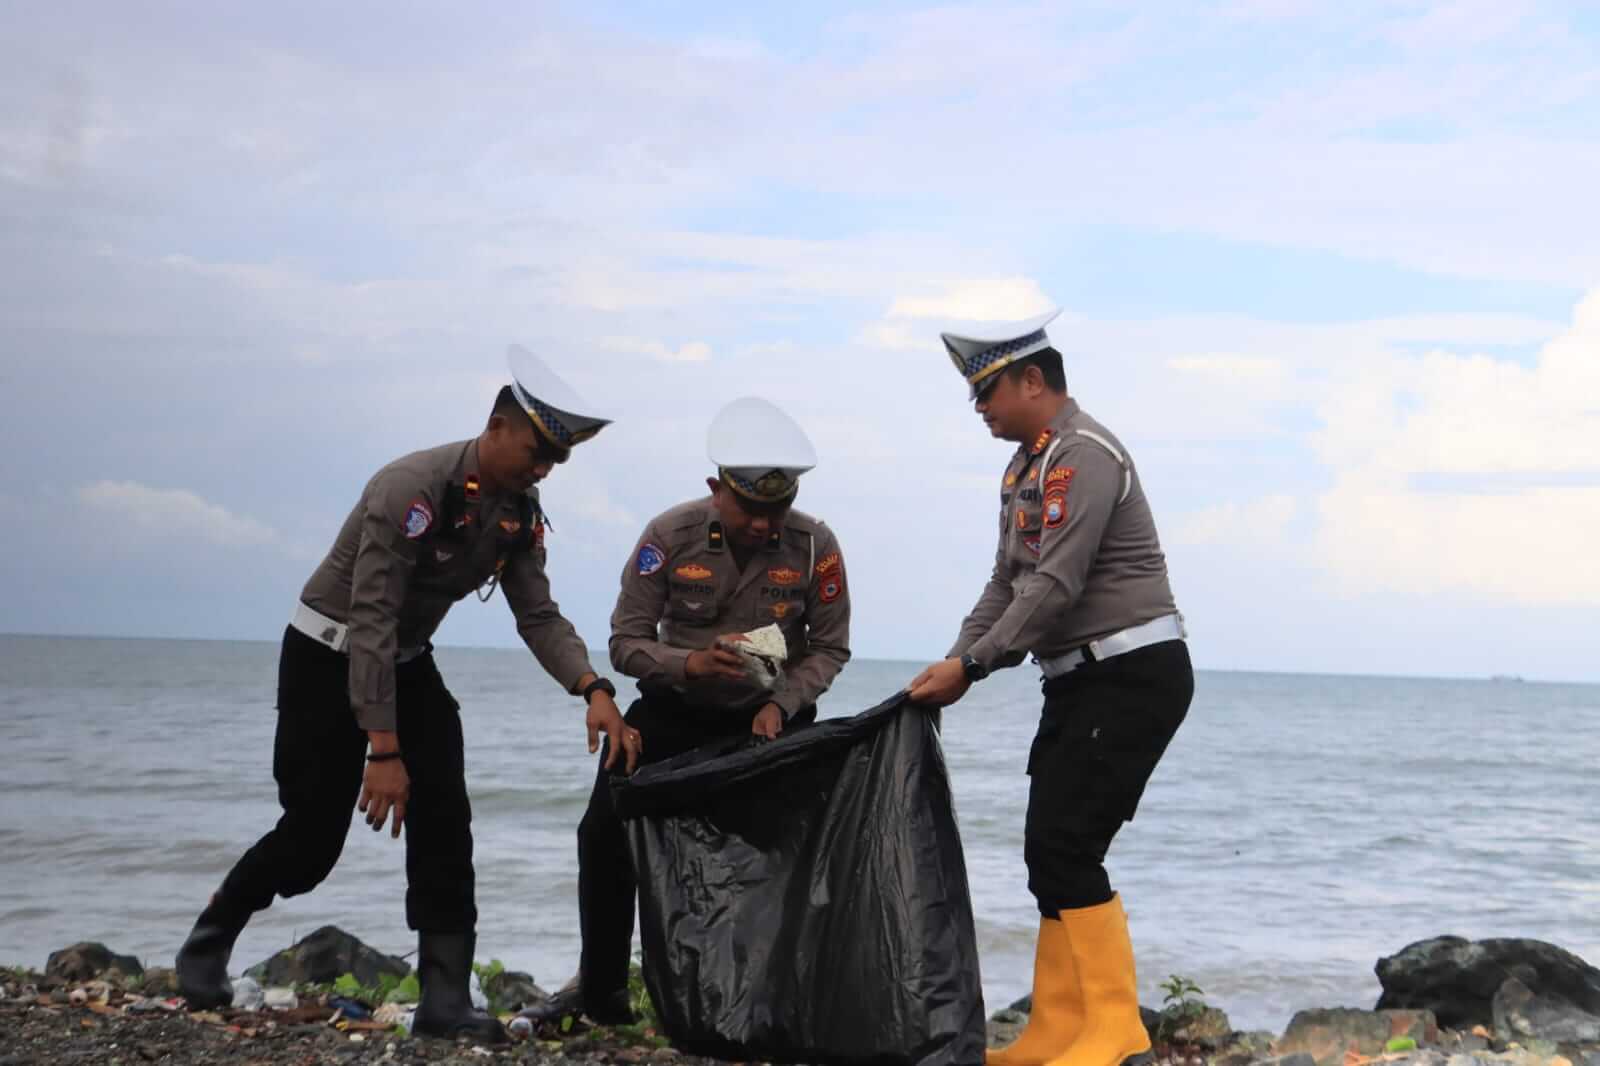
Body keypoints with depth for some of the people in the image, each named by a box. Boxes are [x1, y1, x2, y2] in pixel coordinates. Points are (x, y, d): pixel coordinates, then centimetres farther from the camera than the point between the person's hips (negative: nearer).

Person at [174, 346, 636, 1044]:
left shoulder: (519, 510, -5)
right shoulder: (413, 489, -29)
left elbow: (538, 615, -4)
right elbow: (370, 623, -30)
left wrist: (594, 690, -24)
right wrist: (384, 752, -32)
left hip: (407, 664, 7)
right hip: (327, 659, -6)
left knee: (444, 823, -7)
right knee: (314, 835, -2)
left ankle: (445, 1000, -3)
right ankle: (206, 944, 24)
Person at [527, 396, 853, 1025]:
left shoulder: (815, 545, -18)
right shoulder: (670, 536, -18)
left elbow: (830, 648, -6)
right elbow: (626, 641, -14)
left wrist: (781, 703, -23)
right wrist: (690, 664, -33)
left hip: (770, 715, 0)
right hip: (674, 712, 1)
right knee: (604, 833, -6)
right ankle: (600, 990, 9)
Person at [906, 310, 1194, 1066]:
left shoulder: (1084, 453, -15)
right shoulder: (1026, 465, 16)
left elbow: (1056, 585, -22)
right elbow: (1007, 583, 17)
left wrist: (972, 666, -18)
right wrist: (953, 664, 6)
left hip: (1134, 674, -10)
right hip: (1080, 682, 10)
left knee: (1066, 847, -13)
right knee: (1051, 852, 9)